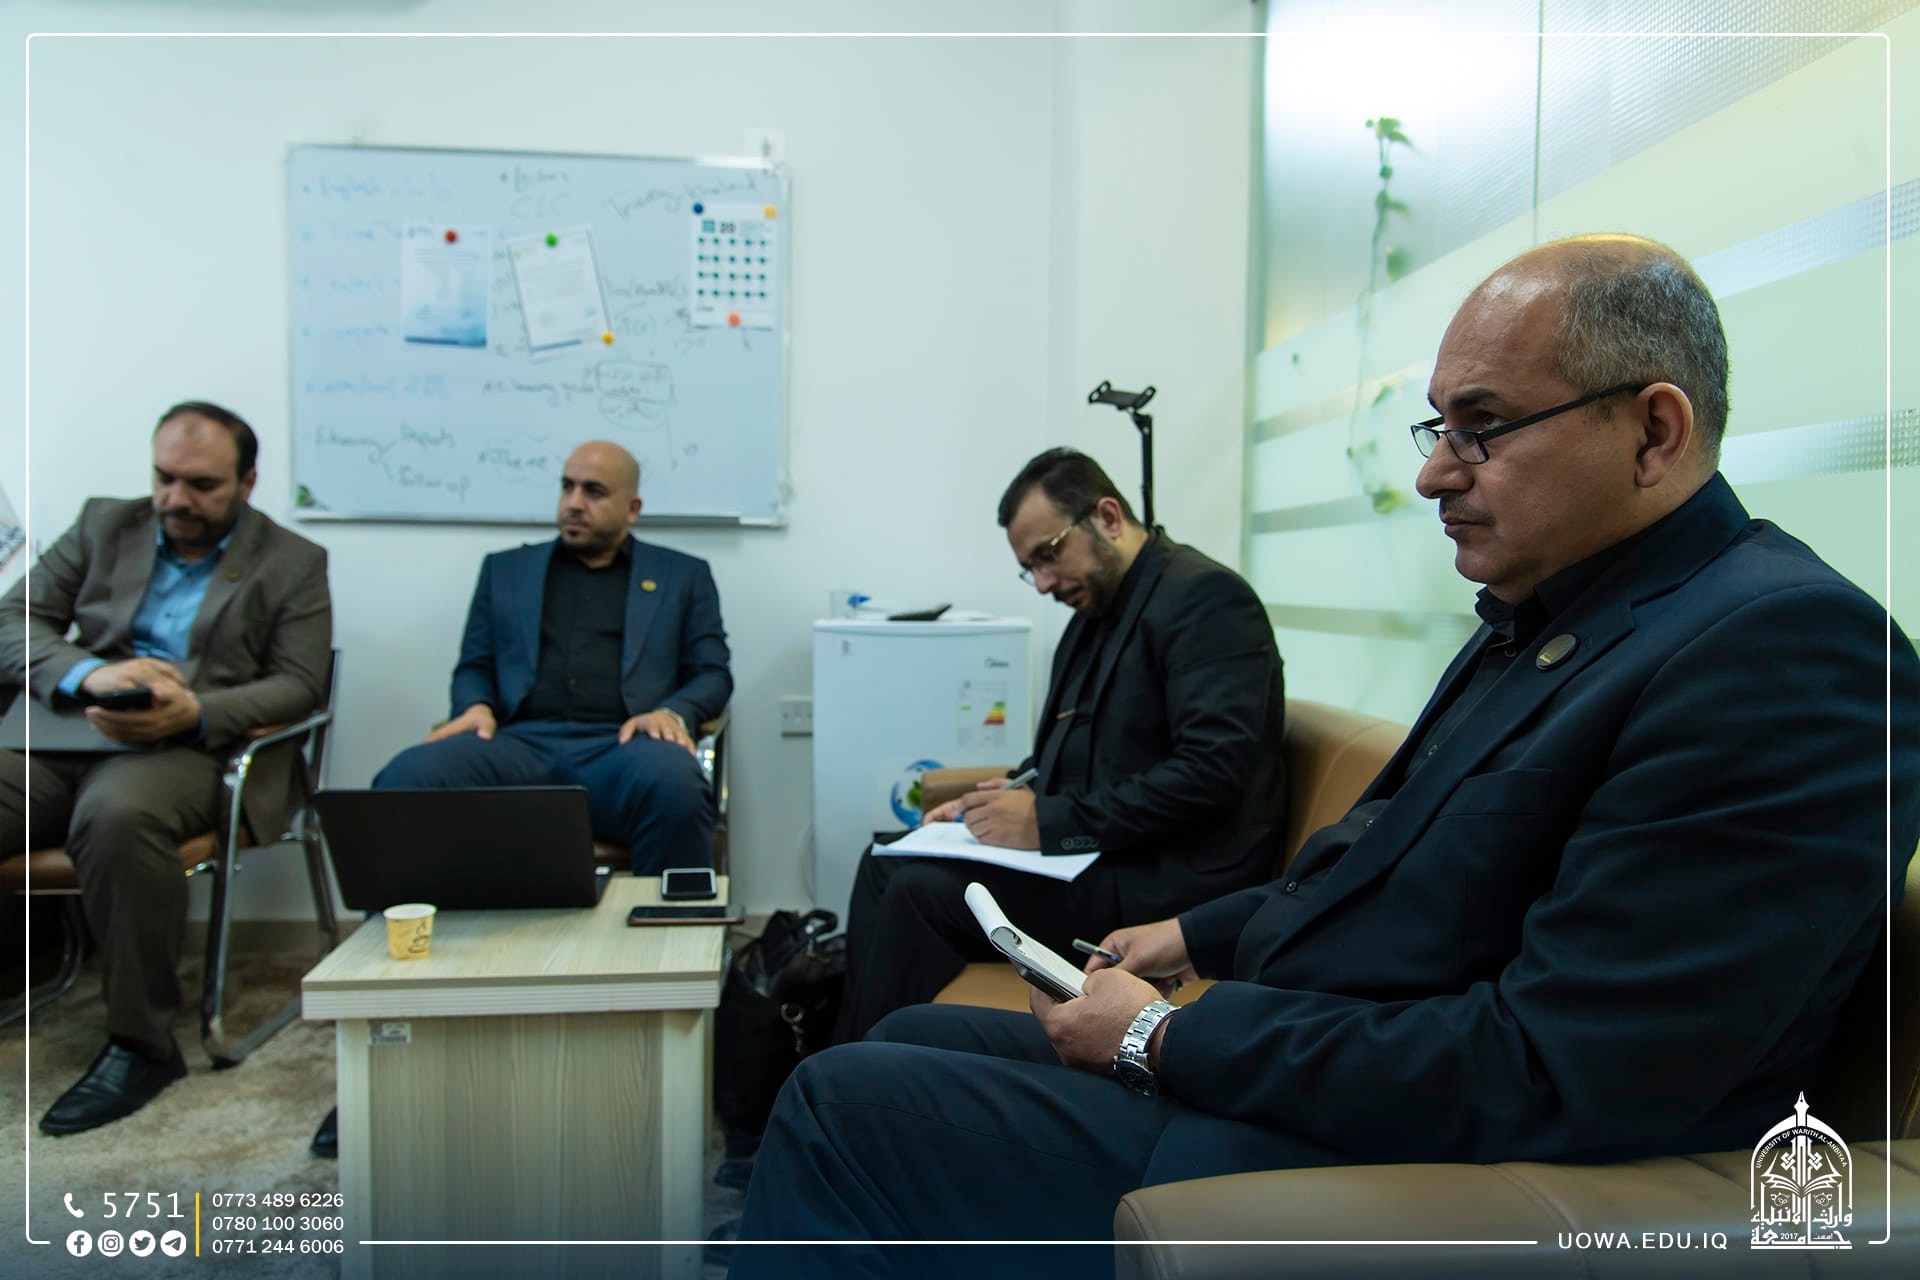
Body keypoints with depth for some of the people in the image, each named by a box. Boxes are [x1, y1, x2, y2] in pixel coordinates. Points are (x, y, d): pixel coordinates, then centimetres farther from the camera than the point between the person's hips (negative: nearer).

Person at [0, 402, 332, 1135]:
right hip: (68, 736, 4)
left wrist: (194, 711, -18)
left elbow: (299, 684, 0)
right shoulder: (105, 525, 19)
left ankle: (141, 1042, -21)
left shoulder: (293, 563, 9)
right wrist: (90, 673, -11)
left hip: (193, 746, -4)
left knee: (119, 814, -36)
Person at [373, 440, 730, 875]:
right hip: (522, 743, 2)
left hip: (619, 747, -1)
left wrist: (672, 712, -10)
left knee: (675, 786, -38)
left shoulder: (683, 575, 19)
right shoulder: (506, 568, 25)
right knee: (406, 780, -30)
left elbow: (712, 673, 12)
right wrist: (476, 707, -3)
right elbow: (474, 666, 21)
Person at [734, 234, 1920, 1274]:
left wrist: (1165, 1037, -18)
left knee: (846, 1103, -11)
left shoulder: (1787, 648, -20)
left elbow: (1546, 1080, -26)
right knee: (911, 1036, 13)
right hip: (1283, 1062, 9)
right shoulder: (1546, 616, 10)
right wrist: (1198, 936, 11)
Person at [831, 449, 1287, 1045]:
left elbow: (1213, 771, -23)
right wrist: (991, 806, 2)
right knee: (886, 864, 4)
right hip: (1090, 852, 10)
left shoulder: (1205, 597, -13)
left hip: (1171, 877, -9)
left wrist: (1051, 821, -22)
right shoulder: (1096, 610, 14)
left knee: (923, 892, -20)